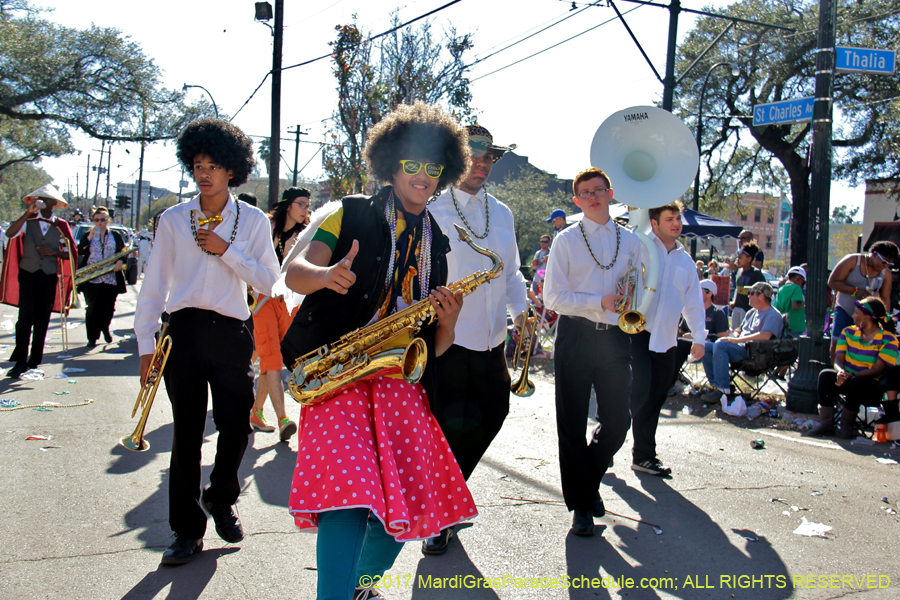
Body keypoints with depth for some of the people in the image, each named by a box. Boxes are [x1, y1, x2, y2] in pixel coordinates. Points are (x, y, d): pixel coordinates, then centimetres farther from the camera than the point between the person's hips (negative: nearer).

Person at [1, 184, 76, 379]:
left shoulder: (61, 226, 5)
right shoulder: (28, 220, 3)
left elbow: (71, 254, 6)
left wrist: (52, 253, -11)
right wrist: (28, 212, -21)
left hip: (49, 277, 1)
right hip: (27, 274, -1)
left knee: (42, 321, 5)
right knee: (26, 316, -13)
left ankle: (34, 362, 14)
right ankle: (20, 361, -6)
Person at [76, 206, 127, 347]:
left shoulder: (116, 236, 11)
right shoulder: (88, 236, 10)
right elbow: (79, 252, -4)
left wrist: (120, 260, -12)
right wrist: (90, 237, -14)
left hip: (111, 278, 1)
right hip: (91, 279, 0)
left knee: (108, 308, 4)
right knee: (92, 308, -5)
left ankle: (105, 329, 32)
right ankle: (92, 337, 5)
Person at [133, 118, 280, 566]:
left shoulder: (253, 221, 6)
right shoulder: (173, 220, 7)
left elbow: (269, 281, 0)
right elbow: (154, 284, 7)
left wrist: (226, 251, -11)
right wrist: (145, 345, 2)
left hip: (232, 332, 0)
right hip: (184, 330, 0)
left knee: (235, 426, 0)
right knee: (187, 432, 3)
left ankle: (221, 500, 30)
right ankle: (188, 529, 16)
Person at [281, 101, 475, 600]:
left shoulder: (437, 245, 20)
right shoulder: (352, 215, 8)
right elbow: (295, 272, -5)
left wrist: (448, 321, -4)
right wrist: (328, 275, -27)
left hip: (402, 384, 4)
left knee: (404, 508, 0)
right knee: (348, 491, -22)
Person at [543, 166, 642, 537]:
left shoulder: (629, 241, 12)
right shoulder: (566, 241, 2)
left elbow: (637, 292, 18)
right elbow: (553, 297, -6)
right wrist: (600, 302, -15)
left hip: (615, 338, 3)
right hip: (576, 336, -3)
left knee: (617, 422, 5)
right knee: (572, 425, 1)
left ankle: (590, 480, 32)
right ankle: (581, 503, 16)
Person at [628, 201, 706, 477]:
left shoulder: (686, 261, 19)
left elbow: (694, 301, 20)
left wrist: (699, 337, 10)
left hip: (665, 338, 6)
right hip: (637, 331, -5)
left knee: (656, 397, 7)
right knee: (639, 390, -16)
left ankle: (643, 456, 17)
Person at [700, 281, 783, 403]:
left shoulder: (773, 315, -7)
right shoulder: (752, 312, 22)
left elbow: (765, 336, -24)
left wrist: (737, 340, -24)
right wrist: (733, 336, 2)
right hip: (740, 348, 9)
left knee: (720, 345, -32)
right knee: (706, 347, -6)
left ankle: (723, 389, -32)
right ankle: (716, 385, -7)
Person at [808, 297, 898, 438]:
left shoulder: (888, 340, -6)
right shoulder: (848, 332, 9)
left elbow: (877, 370, -17)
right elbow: (838, 359, -2)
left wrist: (850, 376, -29)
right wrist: (841, 372, -27)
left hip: (872, 385, -4)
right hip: (848, 381, 4)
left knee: (857, 383, -38)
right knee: (826, 375, -27)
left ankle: (846, 425, -17)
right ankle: (826, 424, -24)